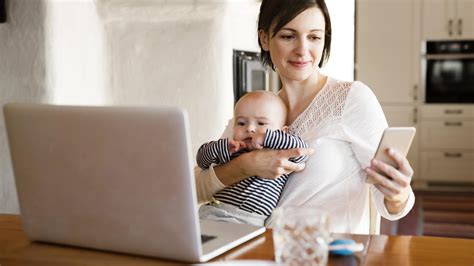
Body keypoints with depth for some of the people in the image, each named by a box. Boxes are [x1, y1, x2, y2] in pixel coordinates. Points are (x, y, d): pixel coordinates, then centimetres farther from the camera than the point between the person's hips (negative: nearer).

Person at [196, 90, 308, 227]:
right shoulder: (232, 151, 21)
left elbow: (300, 149, -7)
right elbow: (202, 160, 21)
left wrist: (266, 137, -11)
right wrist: (221, 147, 0)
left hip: (248, 220, -3)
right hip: (212, 210, 4)